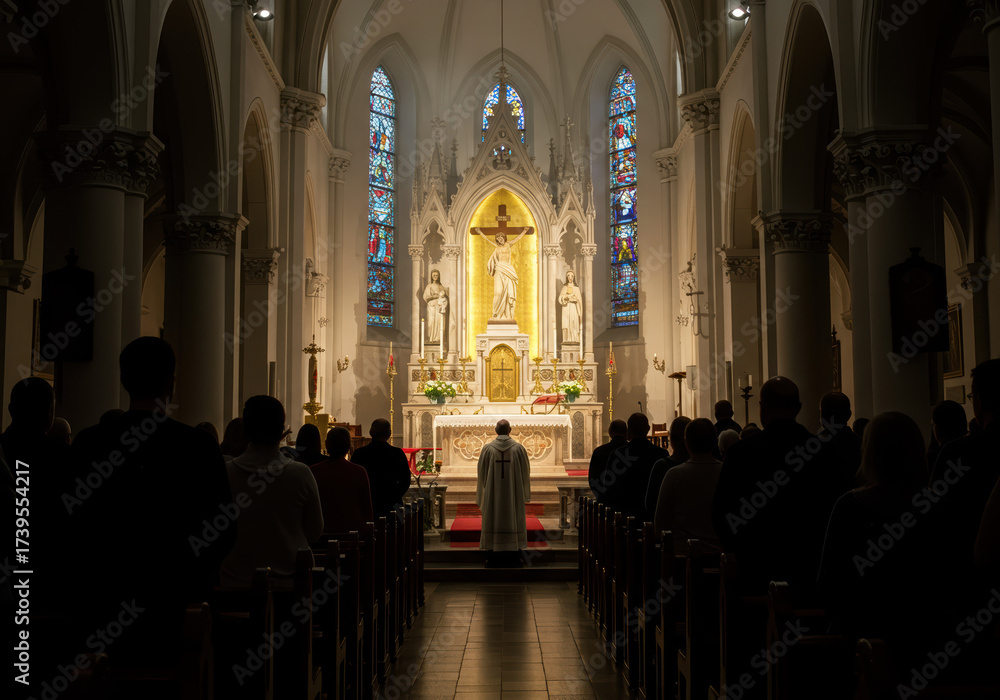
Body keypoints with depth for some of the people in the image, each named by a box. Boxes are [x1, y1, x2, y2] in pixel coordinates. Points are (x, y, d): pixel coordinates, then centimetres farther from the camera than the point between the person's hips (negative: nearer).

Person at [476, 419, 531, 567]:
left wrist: (484, 492, 14)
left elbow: (481, 472, 1)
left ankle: (492, 556, 5)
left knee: (492, 521, 6)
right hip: (513, 493, 0)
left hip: (492, 492, 0)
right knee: (513, 520, 6)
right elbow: (525, 472, 2)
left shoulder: (487, 448, -3)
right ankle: (513, 557, 6)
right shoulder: (518, 448, -3)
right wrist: (524, 494, 14)